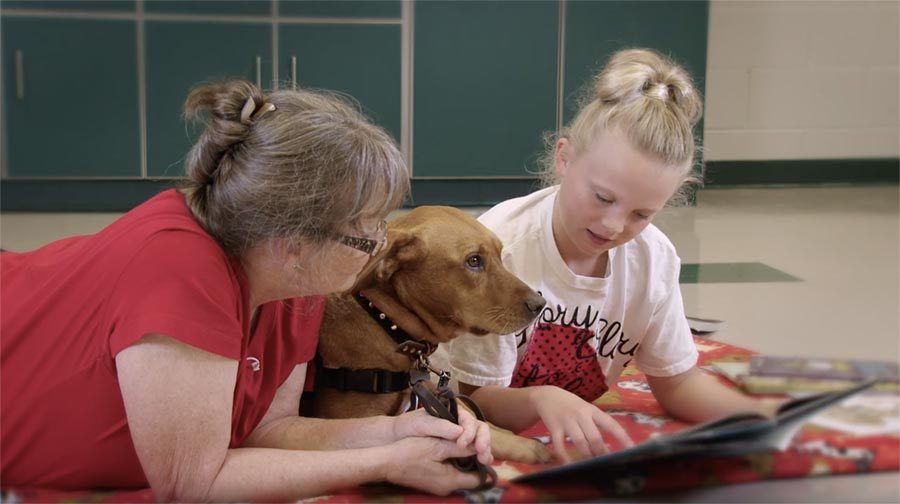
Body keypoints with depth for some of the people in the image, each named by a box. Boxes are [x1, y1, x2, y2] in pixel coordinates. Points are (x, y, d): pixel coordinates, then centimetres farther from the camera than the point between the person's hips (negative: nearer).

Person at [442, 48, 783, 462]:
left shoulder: (655, 258, -11)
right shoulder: (500, 245, -24)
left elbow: (677, 382, 2)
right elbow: (479, 399, -18)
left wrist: (762, 411, -16)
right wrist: (540, 400, -39)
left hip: (582, 441, 3)